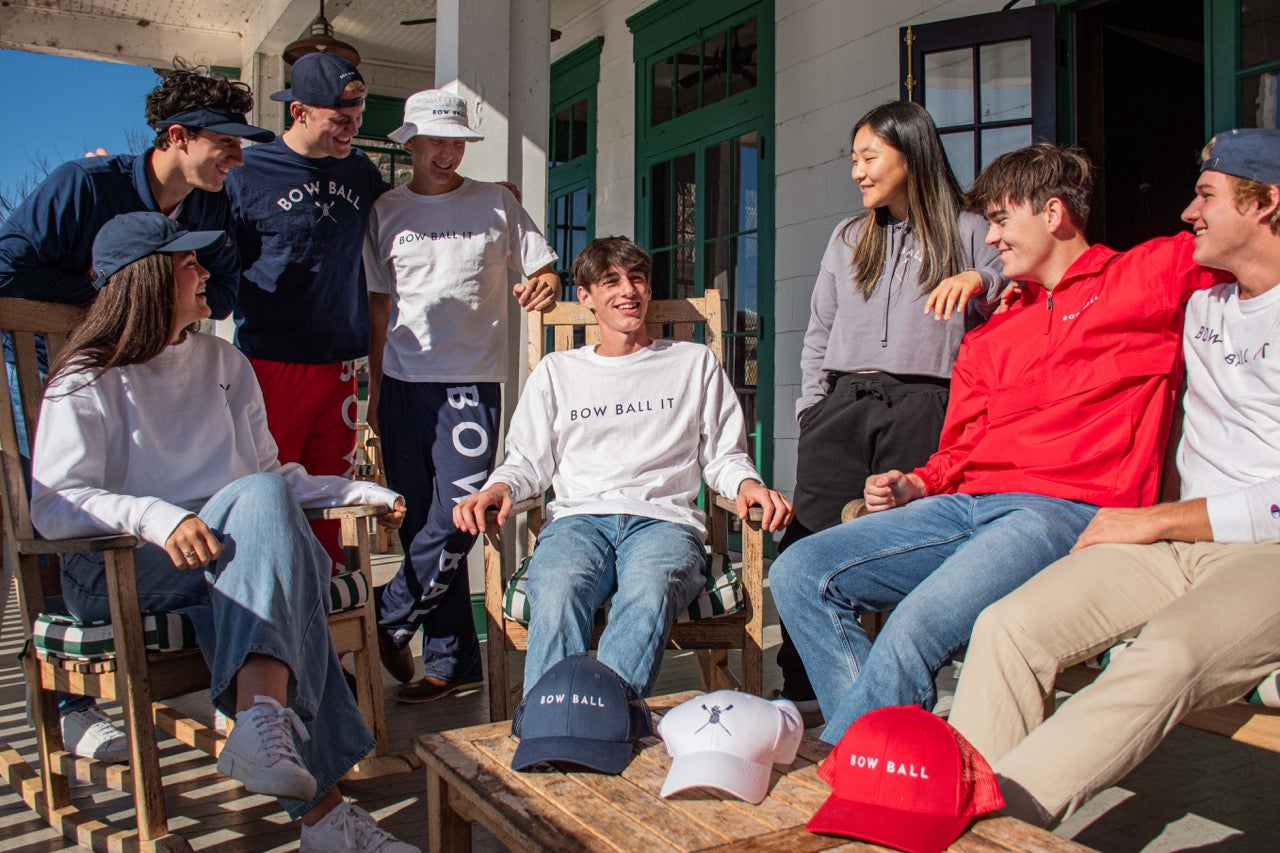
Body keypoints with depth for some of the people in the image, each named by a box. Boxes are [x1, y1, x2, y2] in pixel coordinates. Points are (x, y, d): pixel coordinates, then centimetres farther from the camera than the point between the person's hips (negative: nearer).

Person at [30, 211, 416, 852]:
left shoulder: (224, 363, 22)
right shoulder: (87, 383, 3)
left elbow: (271, 473, 24)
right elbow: (51, 506, -10)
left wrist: (361, 493, 9)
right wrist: (158, 517, -29)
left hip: (235, 558, 4)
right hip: (115, 570, -4)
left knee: (265, 496, -33)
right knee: (261, 497, -33)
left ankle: (262, 723, -51)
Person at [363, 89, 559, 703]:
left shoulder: (496, 205, 9)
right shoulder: (386, 212, 12)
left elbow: (544, 270, 12)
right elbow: (379, 307, 13)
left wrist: (543, 285, -12)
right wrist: (375, 388, 8)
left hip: (472, 381, -2)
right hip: (404, 382, 2)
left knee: (459, 516, -12)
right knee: (422, 525, 4)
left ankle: (389, 623, 10)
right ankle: (452, 662, 13)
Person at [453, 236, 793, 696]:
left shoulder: (696, 363, 23)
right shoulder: (556, 371, 24)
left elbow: (723, 456, 21)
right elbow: (527, 461, 20)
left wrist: (747, 484, -2)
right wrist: (499, 487, -3)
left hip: (664, 517, 0)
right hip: (578, 518, 1)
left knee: (648, 595, -39)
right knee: (556, 595, -37)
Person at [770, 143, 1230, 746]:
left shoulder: (1147, 277, 11)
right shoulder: (989, 337, 28)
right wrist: (916, 486, 7)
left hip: (1066, 510, -7)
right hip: (966, 506, 7)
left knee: (915, 630, -31)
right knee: (799, 573, -10)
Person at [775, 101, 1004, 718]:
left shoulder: (967, 233, 12)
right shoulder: (848, 237, 22)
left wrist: (978, 282, -14)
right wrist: (812, 411, 11)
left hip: (921, 406, -3)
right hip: (843, 402, 3)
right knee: (806, 545, -6)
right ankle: (802, 690, 5)